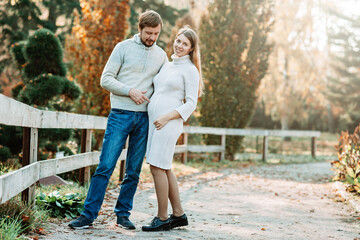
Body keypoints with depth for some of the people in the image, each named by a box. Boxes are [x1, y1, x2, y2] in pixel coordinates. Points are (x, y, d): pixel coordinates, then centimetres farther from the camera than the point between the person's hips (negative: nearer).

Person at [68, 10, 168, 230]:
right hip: (120, 115, -3)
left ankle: (123, 214, 17)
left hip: (144, 118, 3)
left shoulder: (161, 55, 11)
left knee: (134, 172, 7)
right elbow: (106, 79, -2)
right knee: (105, 166, -8)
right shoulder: (124, 48, 1)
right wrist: (130, 91, -14)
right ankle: (89, 214, -4)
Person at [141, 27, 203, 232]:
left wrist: (167, 117, -18)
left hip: (169, 123, -8)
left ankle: (162, 218, -1)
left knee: (157, 167, -9)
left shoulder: (190, 70, -4)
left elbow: (191, 103, -10)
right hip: (154, 121, 8)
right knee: (164, 168, 10)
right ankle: (179, 215, 18)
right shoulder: (167, 66, 18)